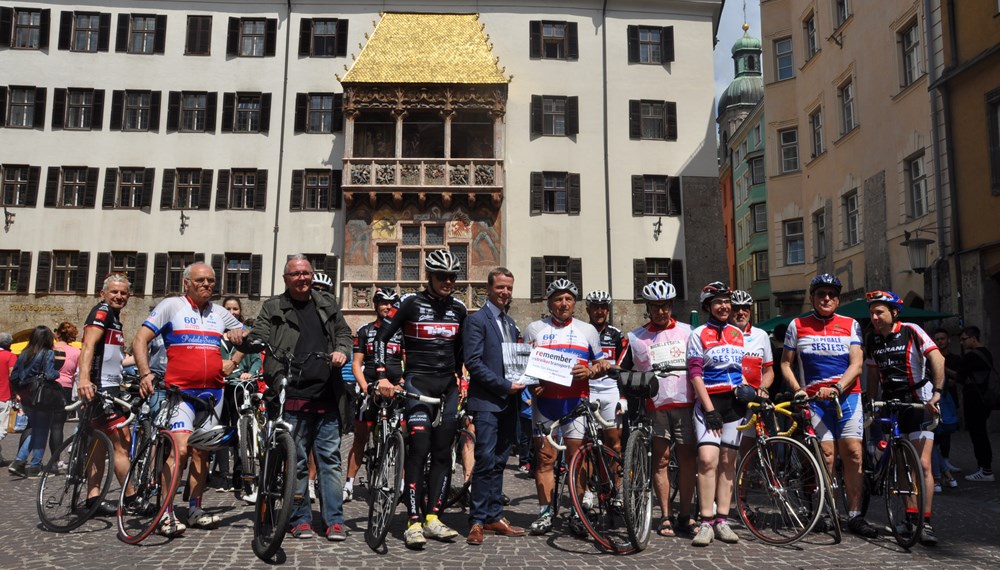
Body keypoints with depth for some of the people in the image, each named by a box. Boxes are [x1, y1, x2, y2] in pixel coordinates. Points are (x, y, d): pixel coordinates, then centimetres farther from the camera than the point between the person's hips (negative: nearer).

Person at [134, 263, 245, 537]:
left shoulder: (220, 313, 13)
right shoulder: (171, 306, 1)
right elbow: (140, 340, -4)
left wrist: (233, 362, 9)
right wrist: (145, 373, -18)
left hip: (212, 391, 5)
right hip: (180, 390, -5)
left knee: (201, 451, 10)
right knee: (180, 448, -18)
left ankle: (195, 510, 19)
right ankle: (167, 513, -9)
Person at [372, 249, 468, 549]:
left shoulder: (459, 308, 8)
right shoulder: (412, 303, -6)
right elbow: (382, 336, -5)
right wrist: (382, 376, -13)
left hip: (448, 384, 5)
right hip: (419, 381, -5)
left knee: (443, 452, 4)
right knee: (418, 449, -12)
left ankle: (432, 518, 12)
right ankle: (413, 522, -6)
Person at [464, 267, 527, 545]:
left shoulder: (510, 323, 19)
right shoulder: (476, 320, -6)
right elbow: (473, 362, -14)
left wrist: (520, 383, 3)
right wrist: (505, 385, -16)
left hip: (508, 402, 7)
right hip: (486, 401, -7)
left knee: (498, 462, 11)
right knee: (486, 461, -8)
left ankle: (494, 516, 18)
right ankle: (477, 521, 1)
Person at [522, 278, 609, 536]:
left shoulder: (588, 330, 11)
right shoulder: (534, 329, 10)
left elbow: (602, 364, 13)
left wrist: (589, 371, -8)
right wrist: (531, 385, -6)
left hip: (576, 401, 0)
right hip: (544, 400, 0)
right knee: (545, 459, 2)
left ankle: (578, 514, 11)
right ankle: (545, 514, 10)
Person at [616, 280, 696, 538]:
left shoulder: (688, 331, 11)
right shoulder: (636, 337, 9)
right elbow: (621, 371, 8)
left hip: (686, 403, 1)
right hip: (655, 406, 0)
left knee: (687, 459, 2)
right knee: (661, 460, 3)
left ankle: (685, 516, 12)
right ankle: (666, 517, 9)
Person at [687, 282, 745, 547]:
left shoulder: (738, 334, 15)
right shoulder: (699, 334, 0)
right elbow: (695, 374, -6)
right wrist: (710, 409, -13)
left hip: (735, 402, 5)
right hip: (709, 402, -4)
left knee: (728, 462, 4)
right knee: (708, 459, -17)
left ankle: (722, 521, 10)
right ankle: (706, 522, -12)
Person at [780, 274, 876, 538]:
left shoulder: (850, 325, 9)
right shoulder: (797, 325, 8)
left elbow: (856, 364, 0)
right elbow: (785, 363, 10)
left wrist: (837, 387, -16)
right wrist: (798, 391, -4)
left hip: (847, 395, 1)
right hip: (814, 398, -1)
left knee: (853, 454, -4)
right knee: (826, 454, -8)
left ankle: (854, 516, 4)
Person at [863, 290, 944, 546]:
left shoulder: (911, 331, -9)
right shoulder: (872, 340, 6)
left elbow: (937, 359, -18)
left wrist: (937, 392, -29)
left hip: (918, 402, -5)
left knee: (922, 464, -10)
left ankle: (925, 522, -2)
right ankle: (912, 518, 13)